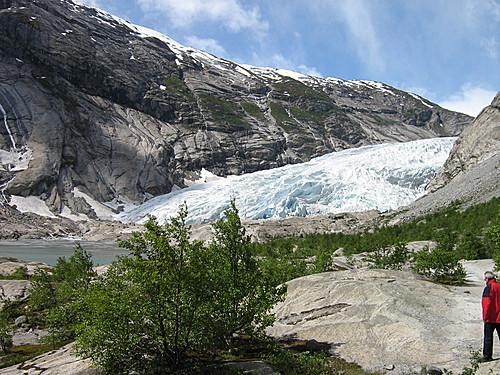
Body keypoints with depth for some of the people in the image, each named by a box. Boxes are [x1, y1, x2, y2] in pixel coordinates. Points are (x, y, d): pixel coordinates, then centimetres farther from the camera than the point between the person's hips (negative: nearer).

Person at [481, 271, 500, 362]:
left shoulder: (488, 288, -12)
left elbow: (487, 304, -17)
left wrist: (485, 317, -11)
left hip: (490, 318, -6)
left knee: (488, 337, 1)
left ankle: (487, 356, 2)